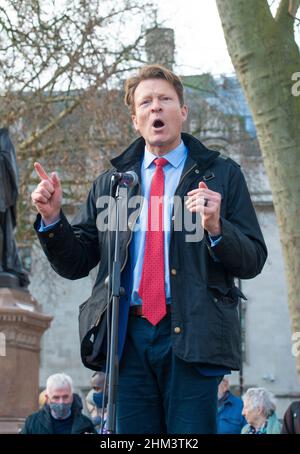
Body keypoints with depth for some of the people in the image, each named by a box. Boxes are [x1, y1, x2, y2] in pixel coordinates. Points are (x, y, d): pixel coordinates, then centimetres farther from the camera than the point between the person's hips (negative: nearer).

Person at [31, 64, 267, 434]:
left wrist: (216, 227, -15)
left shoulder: (220, 175, 9)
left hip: (190, 336, -2)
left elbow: (253, 261, 4)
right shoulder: (110, 182, 16)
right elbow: (75, 264, 14)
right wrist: (52, 218, -4)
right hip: (126, 337, 2)